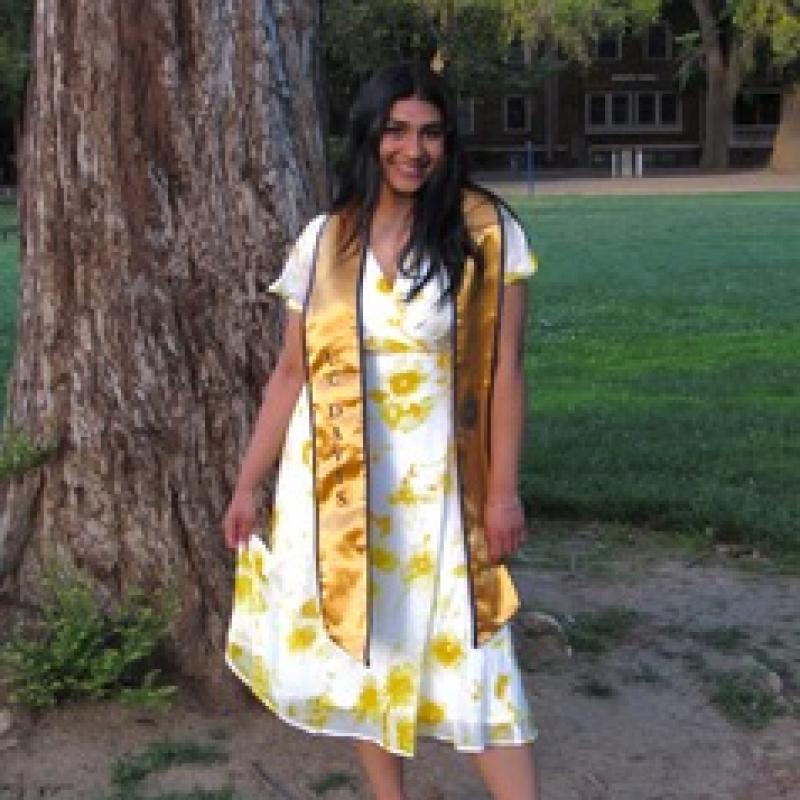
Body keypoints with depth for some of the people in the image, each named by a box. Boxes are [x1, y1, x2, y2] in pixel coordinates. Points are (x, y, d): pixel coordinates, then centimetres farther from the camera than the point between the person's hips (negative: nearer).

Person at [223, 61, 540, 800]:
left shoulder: (487, 232, -6)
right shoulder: (324, 241, 1)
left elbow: (504, 370, -5)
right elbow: (291, 372, 5)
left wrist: (504, 491, -7)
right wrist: (247, 484, 6)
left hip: (437, 483, -3)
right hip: (337, 481, 3)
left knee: (470, 658, -1)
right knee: (359, 649, 13)